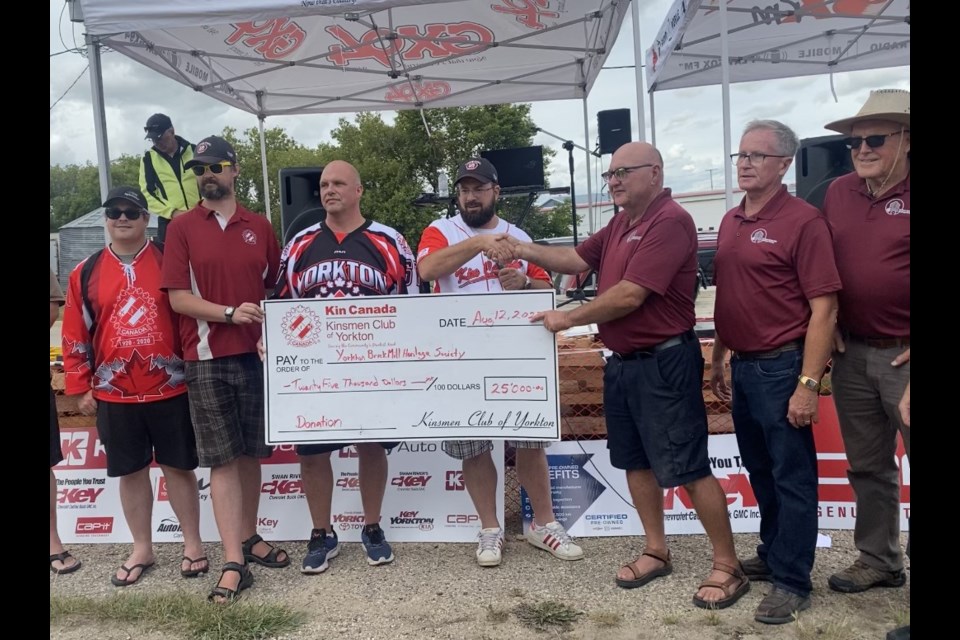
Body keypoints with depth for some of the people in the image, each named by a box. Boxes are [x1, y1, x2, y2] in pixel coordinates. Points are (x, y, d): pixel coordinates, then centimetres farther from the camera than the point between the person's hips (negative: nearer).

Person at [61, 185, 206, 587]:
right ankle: (142, 549, 26)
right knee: (131, 472, 11)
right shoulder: (86, 273, 4)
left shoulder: (169, 264, -1)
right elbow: (75, 336, 6)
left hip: (171, 389, -2)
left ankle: (193, 544, 21)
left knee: (178, 467, 7)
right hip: (113, 395, 2)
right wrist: (80, 388, 4)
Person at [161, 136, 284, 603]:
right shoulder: (182, 227, 1)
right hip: (206, 360, -3)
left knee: (251, 453, 11)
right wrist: (230, 313, -18)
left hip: (255, 354, 3)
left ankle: (249, 538, 27)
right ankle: (233, 561, 3)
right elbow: (177, 297, -5)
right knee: (222, 459, -1)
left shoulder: (260, 227, 9)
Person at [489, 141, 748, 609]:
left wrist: (569, 318, -12)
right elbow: (577, 259, 15)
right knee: (636, 462, 16)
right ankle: (656, 552, 31)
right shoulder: (621, 224, 14)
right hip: (622, 362, 10)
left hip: (664, 364, -10)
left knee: (688, 468, -2)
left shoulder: (669, 222, -18)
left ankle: (728, 567, 14)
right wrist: (523, 250, 0)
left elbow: (630, 295, -23)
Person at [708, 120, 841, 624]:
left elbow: (824, 308, -16)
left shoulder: (803, 220, -13)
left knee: (792, 477, 4)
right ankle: (772, 555, 35)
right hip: (743, 367, 8)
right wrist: (718, 361, 16)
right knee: (760, 472, 18)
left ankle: (792, 581, 17)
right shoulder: (731, 221, 10)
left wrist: (808, 383, -20)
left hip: (782, 367, -7)